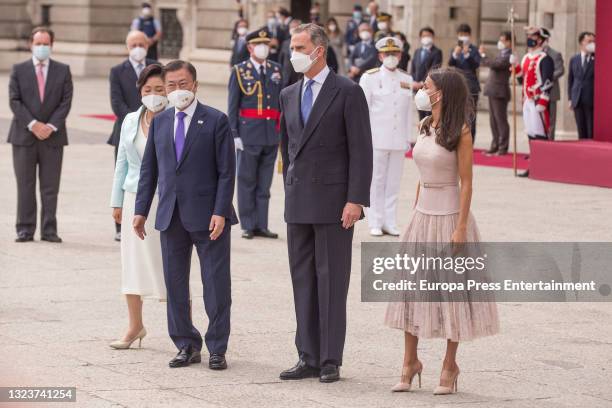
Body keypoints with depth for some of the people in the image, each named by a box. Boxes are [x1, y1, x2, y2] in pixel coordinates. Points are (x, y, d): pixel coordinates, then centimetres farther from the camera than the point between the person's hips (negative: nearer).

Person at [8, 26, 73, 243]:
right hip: (24, 136, 0)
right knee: (25, 185, 1)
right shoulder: (18, 70, 6)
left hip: (53, 136, 0)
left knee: (50, 187, 2)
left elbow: (66, 101, 1)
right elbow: (14, 101, -1)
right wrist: (33, 125, -12)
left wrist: (51, 126, -11)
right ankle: (25, 229, 5)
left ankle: (49, 230, 5)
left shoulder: (63, 70, 7)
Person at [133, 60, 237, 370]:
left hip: (207, 215, -5)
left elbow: (226, 171, -6)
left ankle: (217, 349, 8)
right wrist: (141, 210, 7)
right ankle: (186, 346, 17)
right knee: (175, 285, 8)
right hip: (171, 216, 5)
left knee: (216, 284, 0)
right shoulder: (159, 122, 10)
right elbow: (149, 168, 13)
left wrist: (220, 212, -14)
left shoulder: (216, 121, -4)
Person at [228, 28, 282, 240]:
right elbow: (232, 106, -2)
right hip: (249, 134, -4)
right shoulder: (240, 71, -1)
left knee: (264, 183, 8)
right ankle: (248, 226, 9)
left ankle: (261, 225, 14)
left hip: (272, 134, 4)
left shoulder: (276, 70, 10)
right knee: (247, 181, 3)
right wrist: (234, 134, -8)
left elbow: (282, 101, 12)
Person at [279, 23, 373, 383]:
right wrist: (290, 190, 15)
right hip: (298, 203, 6)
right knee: (303, 281, 7)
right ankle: (309, 357, 12)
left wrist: (356, 201, -16)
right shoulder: (289, 95, 13)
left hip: (334, 202, -6)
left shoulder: (348, 93, -6)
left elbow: (361, 150, -10)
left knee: (331, 282, -3)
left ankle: (330, 361, 2)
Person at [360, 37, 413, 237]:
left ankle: (389, 222, 11)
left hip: (398, 141, 3)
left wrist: (408, 138, 11)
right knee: (376, 182, 0)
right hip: (377, 139, -3)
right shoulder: (370, 78, -2)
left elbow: (408, 111, 13)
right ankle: (375, 223, 6)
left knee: (393, 183, 5)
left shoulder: (406, 79, 9)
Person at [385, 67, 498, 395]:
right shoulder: (424, 127, 9)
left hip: (449, 215, -7)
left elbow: (466, 183, -12)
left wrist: (460, 228, -16)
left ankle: (450, 365, 11)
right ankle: (410, 362, 12)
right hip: (423, 214, 7)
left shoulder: (459, 133, -11)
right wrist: (415, 214, 16)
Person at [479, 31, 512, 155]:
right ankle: (495, 146, 20)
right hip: (493, 91, 10)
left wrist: (483, 55, -16)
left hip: (499, 92, -10)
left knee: (501, 120, -4)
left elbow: (495, 64, -26)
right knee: (493, 120, 13)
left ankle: (503, 148, 2)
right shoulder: (502, 54, 15)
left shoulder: (508, 56, -16)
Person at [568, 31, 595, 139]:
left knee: (592, 132, -4)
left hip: (592, 100, -3)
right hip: (578, 100, 3)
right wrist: (570, 98, 9)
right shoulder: (574, 60, 11)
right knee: (581, 131, 6)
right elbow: (570, 79, 15)